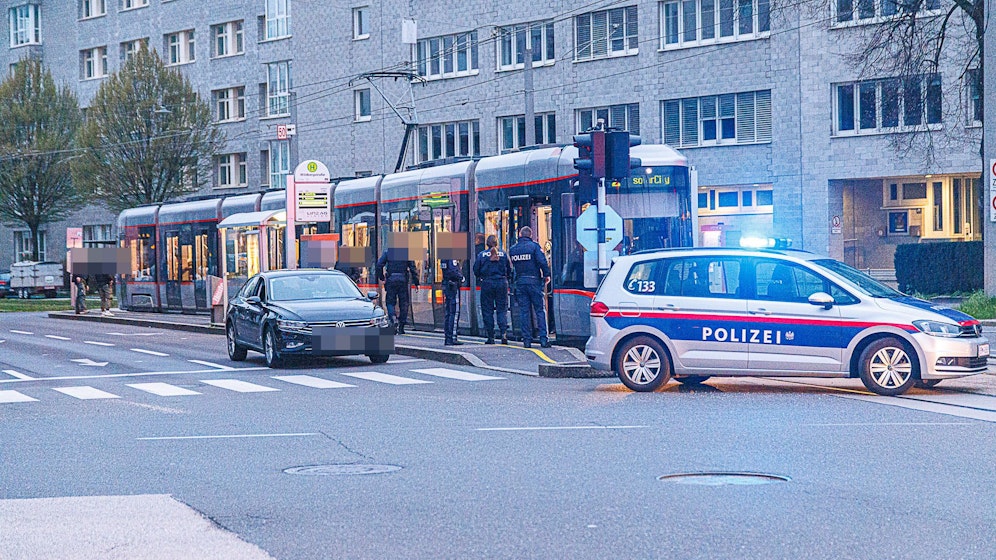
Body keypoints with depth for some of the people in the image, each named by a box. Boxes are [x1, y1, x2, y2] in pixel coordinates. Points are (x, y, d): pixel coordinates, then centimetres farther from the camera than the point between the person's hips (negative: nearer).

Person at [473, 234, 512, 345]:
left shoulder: (482, 255, -2)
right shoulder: (504, 254, 2)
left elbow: (476, 270, 1)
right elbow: (510, 270, 6)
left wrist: (480, 278, 21)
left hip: (487, 283, -1)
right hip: (502, 283, 1)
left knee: (487, 310, 5)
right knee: (502, 309, 6)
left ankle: (491, 337, 4)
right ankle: (503, 332, -13)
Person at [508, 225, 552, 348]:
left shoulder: (512, 249, 7)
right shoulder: (534, 246, -6)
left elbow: (511, 265, 11)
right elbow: (542, 261, -13)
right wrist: (546, 275, -5)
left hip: (520, 282, 3)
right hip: (534, 281, -3)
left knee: (524, 311, 5)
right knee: (540, 310, 2)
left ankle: (527, 340, 2)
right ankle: (543, 338, -3)